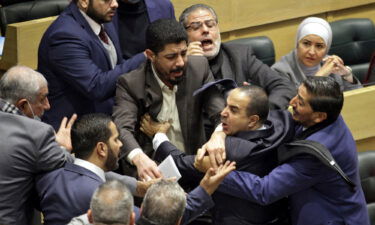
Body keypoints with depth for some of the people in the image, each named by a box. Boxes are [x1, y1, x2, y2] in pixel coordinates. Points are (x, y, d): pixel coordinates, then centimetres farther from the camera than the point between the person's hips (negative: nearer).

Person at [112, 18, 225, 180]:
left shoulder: (199, 68, 4)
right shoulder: (130, 84, -6)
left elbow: (222, 112, -4)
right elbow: (122, 128, -20)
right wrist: (139, 158, -43)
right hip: (151, 170, -3)